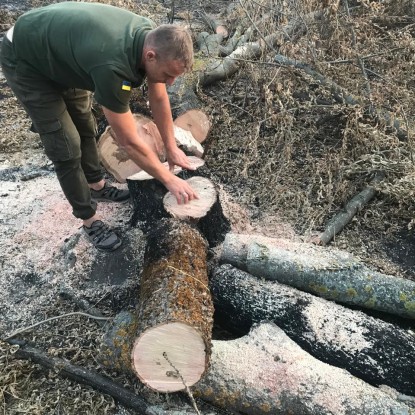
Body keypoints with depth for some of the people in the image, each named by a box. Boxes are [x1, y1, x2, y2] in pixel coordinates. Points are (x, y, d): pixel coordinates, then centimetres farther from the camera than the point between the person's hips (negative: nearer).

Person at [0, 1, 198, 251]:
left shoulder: (152, 38, -17)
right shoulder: (113, 66, -41)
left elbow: (159, 99, -3)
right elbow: (129, 142, -32)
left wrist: (172, 148, 1)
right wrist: (169, 180, -23)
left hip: (59, 50, 8)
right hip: (25, 61, -8)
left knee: (86, 127, 16)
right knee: (67, 147, -7)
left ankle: (97, 187, 37)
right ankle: (89, 219, 9)